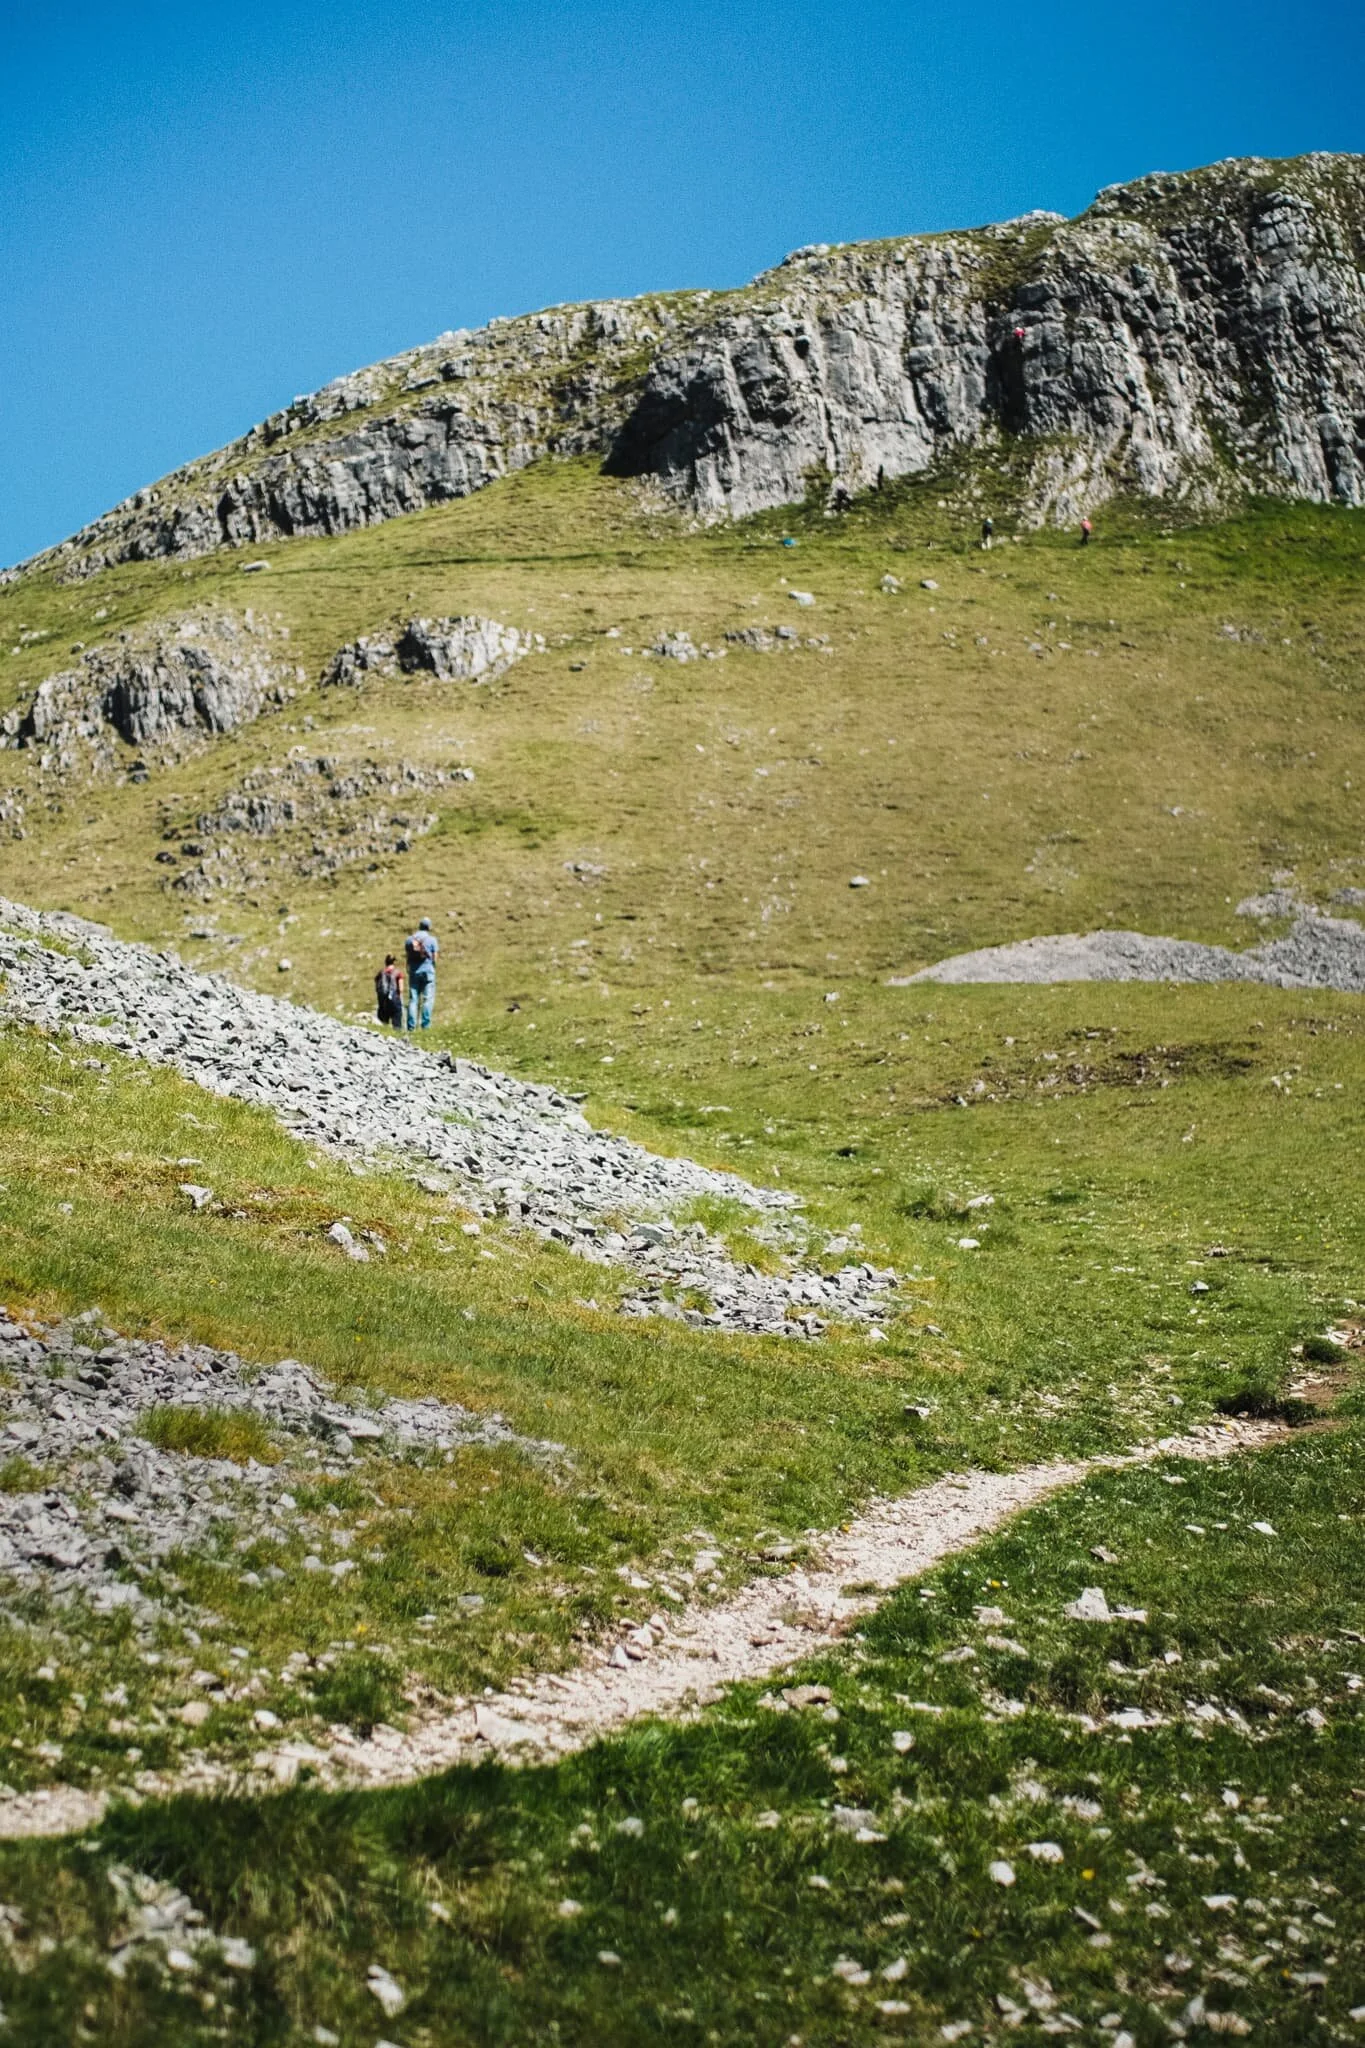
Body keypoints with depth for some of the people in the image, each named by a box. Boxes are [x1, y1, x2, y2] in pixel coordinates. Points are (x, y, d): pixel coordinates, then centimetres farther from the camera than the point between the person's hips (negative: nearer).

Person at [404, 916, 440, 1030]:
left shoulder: (409, 939, 8)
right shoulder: (432, 939, -1)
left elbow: (408, 957, 9)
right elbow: (434, 958, -1)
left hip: (413, 971, 3)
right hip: (428, 970, -3)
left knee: (413, 999, 3)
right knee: (428, 998, -1)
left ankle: (411, 1026, -4)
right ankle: (425, 1025, -10)